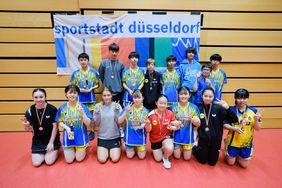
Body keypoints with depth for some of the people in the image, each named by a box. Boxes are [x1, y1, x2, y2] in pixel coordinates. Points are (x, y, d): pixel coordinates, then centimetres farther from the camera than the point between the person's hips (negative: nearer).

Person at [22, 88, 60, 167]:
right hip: (38, 139, 3)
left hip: (51, 138, -3)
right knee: (36, 163, -1)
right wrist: (26, 125, -29)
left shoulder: (52, 109, -18)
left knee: (49, 161, -9)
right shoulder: (30, 110, -8)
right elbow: (28, 129, -4)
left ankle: (54, 149, 21)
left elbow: (55, 126, -13)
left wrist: (51, 142, -13)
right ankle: (44, 152, 29)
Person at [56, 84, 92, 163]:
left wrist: (82, 113, -30)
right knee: (69, 160, 11)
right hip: (68, 137, 2)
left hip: (81, 137, -1)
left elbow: (88, 123, -13)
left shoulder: (83, 107, -13)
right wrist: (67, 128, -17)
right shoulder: (62, 108, -7)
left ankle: (83, 148, 40)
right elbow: (60, 122, 2)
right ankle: (72, 149, 41)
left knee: (79, 159, 9)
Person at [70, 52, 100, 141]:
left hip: (90, 97, 0)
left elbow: (97, 85, 4)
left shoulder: (93, 72, -3)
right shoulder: (75, 73, -1)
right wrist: (79, 89, -15)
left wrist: (92, 88, -14)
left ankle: (91, 131, 26)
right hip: (80, 98, 1)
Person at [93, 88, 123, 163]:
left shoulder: (117, 105, -7)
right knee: (102, 160, -8)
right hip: (102, 137, 1)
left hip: (115, 137, 0)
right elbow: (96, 124, -5)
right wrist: (97, 112, -19)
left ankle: (112, 150, 24)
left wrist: (117, 111, -23)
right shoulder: (97, 106, -5)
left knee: (115, 159, -8)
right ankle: (106, 150, 23)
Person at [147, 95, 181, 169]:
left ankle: (166, 157, 6)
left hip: (166, 136, -1)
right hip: (155, 139, 1)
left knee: (169, 149, -33)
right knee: (158, 159, 8)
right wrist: (147, 124, -34)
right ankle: (161, 149, 43)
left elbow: (175, 126, -6)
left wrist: (175, 127, -30)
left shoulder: (170, 113, -15)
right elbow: (148, 130, -13)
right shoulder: (151, 114, -17)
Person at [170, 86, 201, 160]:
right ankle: (179, 148, 40)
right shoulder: (173, 107, -10)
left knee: (187, 158, 10)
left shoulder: (194, 107, -9)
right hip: (177, 136, 0)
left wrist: (196, 122, -26)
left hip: (188, 136, 0)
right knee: (177, 157, 9)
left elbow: (198, 124, -4)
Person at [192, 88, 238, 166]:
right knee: (202, 161, 17)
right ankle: (195, 148, 42)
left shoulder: (218, 108, -12)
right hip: (203, 140, 0)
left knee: (212, 162, 17)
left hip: (215, 140, 1)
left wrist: (227, 108, -28)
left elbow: (234, 120, -16)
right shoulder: (199, 108, -10)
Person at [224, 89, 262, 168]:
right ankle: (228, 154, 43)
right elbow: (224, 124, -10)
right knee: (231, 163, 13)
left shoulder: (254, 111, -9)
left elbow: (257, 128, -5)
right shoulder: (231, 110, -13)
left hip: (247, 143, 2)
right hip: (233, 142, -2)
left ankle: (238, 155, 45)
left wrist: (256, 120, -25)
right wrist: (234, 128, -26)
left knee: (244, 165, 17)